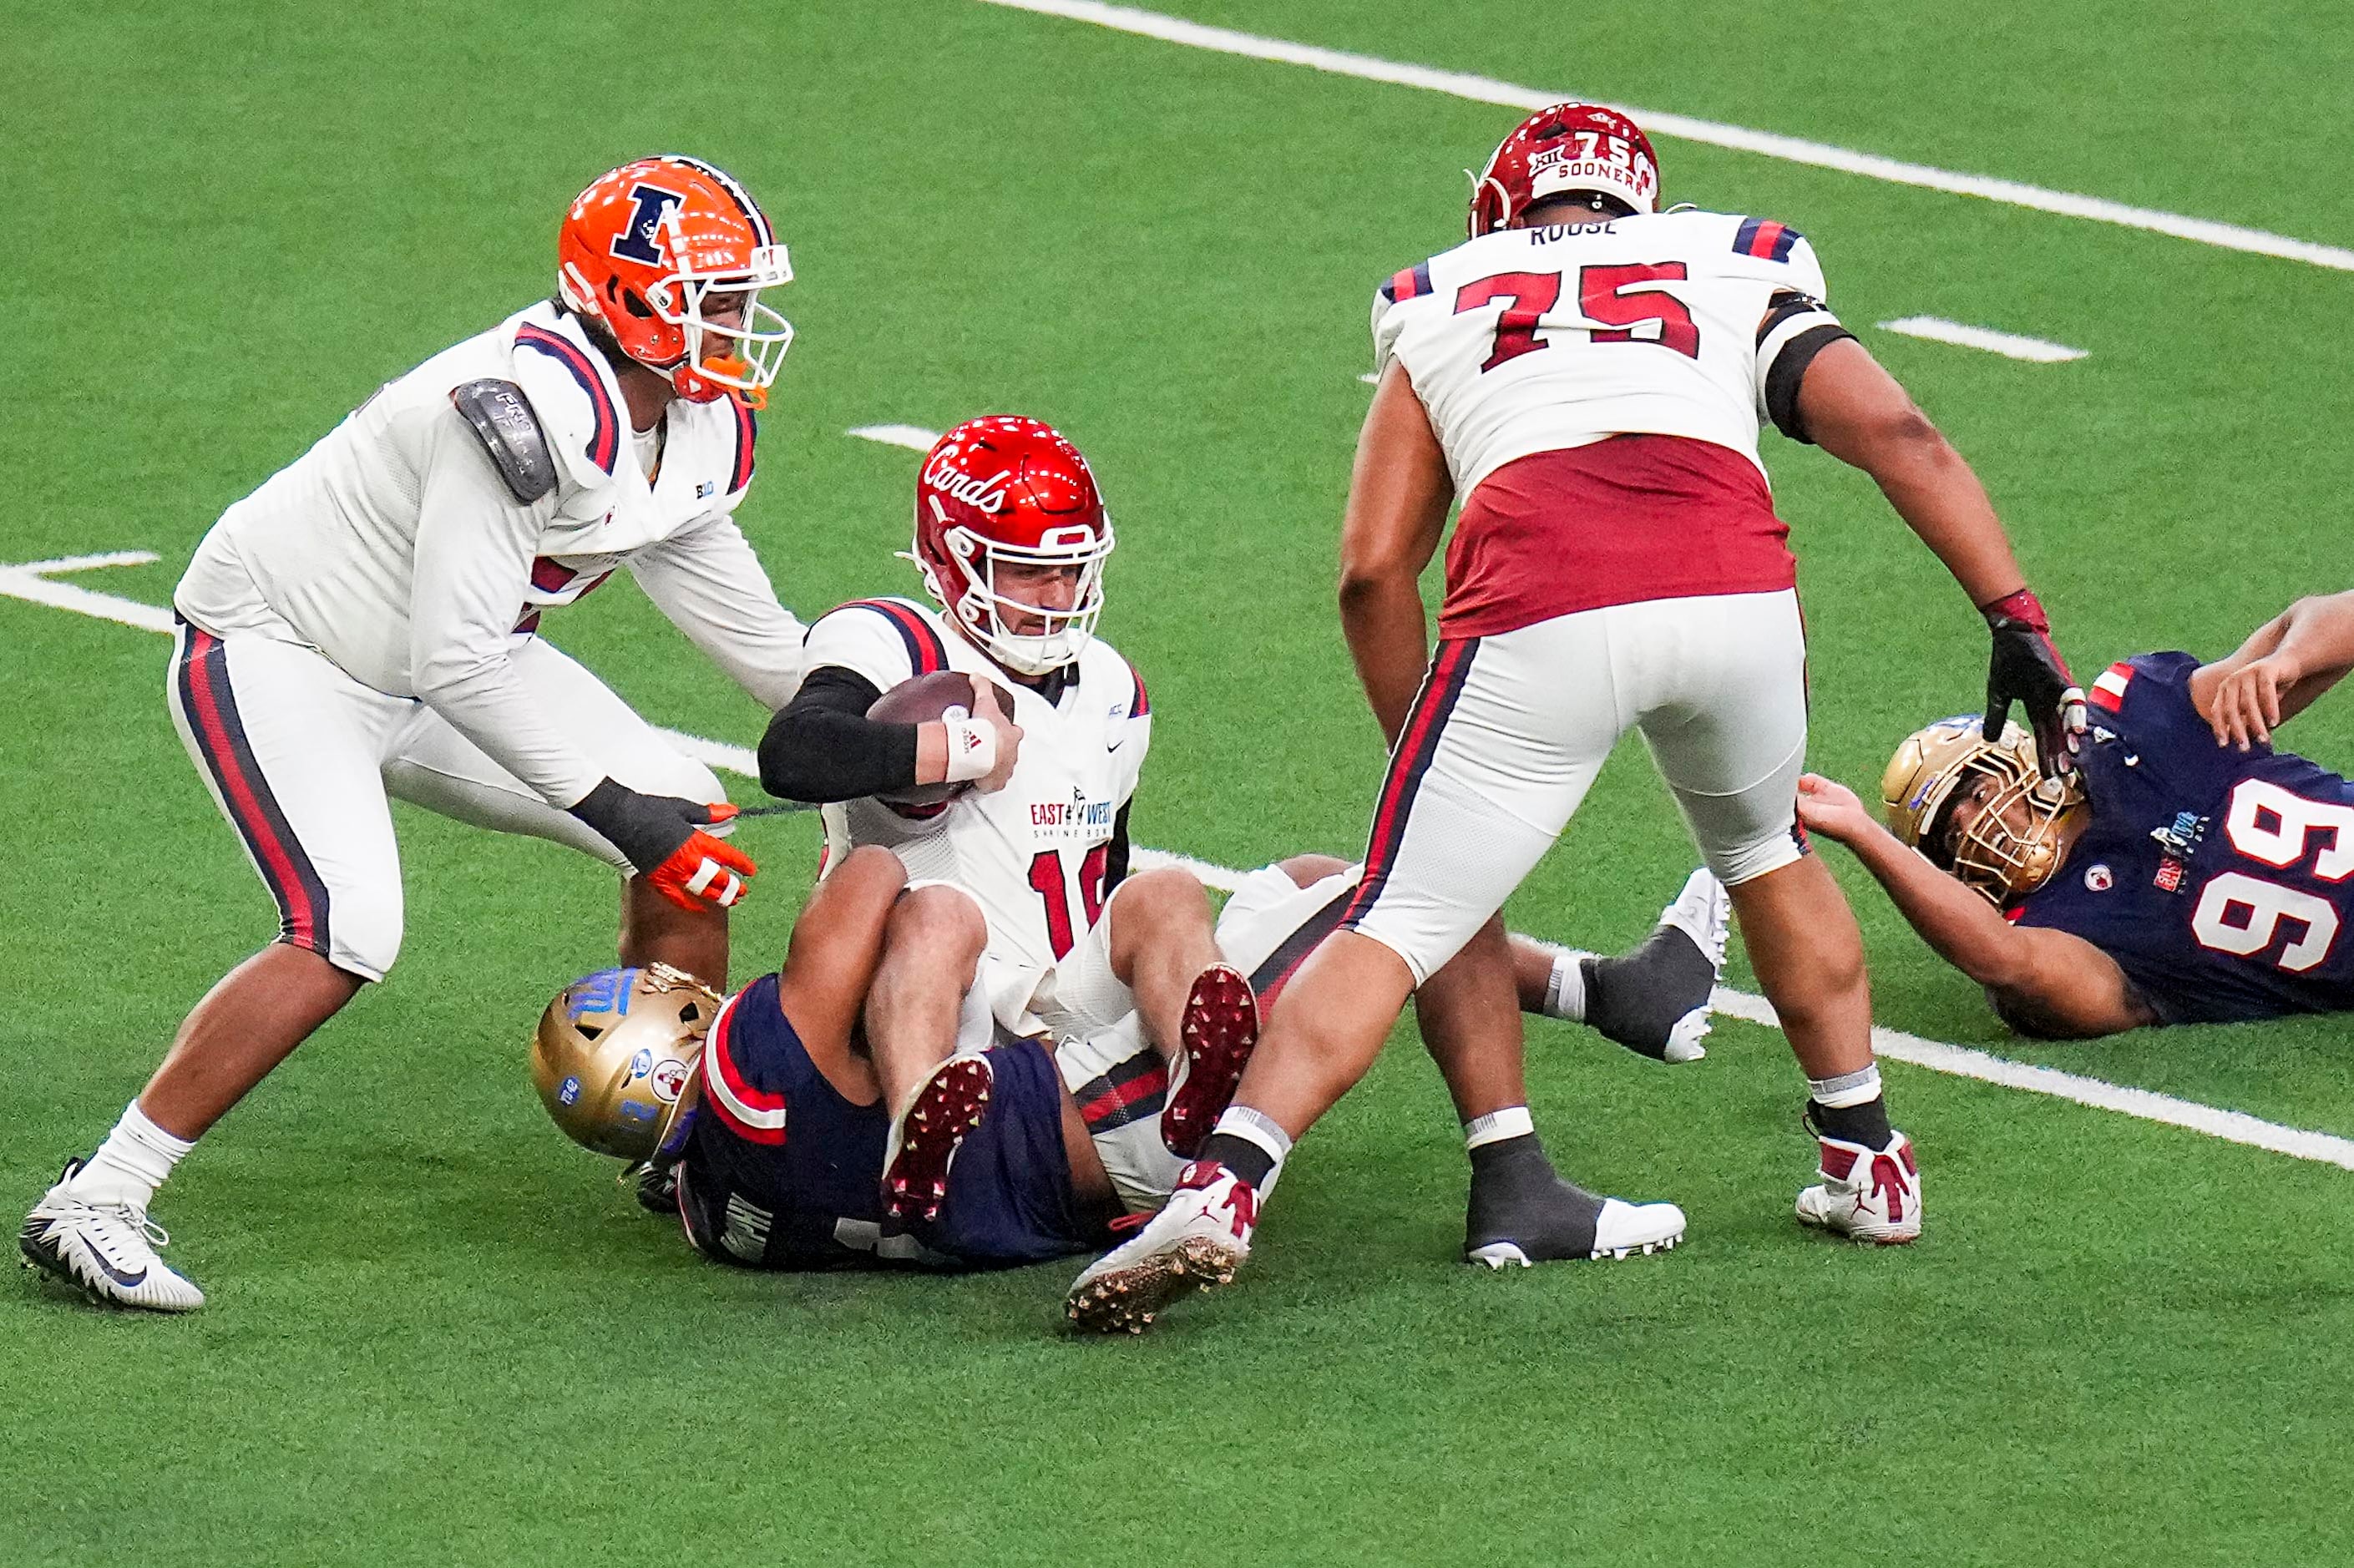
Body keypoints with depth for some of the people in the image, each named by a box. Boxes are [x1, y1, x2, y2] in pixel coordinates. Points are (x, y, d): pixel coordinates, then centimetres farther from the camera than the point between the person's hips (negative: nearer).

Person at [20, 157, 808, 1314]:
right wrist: (616, 810, -26)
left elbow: (745, 629, 13)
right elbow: (457, 665, -31)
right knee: (345, 935, -28)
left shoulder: (701, 426, -4)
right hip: (276, 653, -9)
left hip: (436, 661, 9)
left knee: (693, 828, 3)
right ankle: (92, 1207, -21)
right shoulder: (532, 409, -33)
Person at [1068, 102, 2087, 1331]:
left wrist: (1425, 760, 32)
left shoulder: (1437, 309, 31)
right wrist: (2017, 621, 14)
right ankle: (1869, 1166, 36)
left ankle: (1222, 1184, -13)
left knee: (1400, 924, 4)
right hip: (1734, 591, 2)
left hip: (1538, 613, -1)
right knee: (1766, 855, 31)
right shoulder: (1742, 282, 32)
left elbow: (1373, 571, 23)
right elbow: (1899, 434, 15)